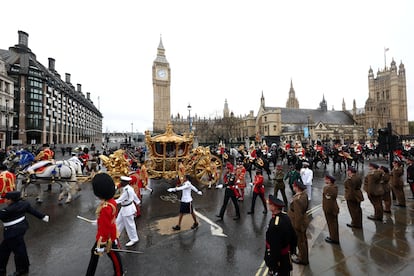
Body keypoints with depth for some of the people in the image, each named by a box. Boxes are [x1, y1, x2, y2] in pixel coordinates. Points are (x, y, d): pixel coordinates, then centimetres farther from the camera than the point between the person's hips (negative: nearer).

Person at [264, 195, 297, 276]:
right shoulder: (285, 216, -11)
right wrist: (291, 249, 19)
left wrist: (272, 264, -17)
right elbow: (293, 236, 3)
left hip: (278, 256, -7)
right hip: (287, 254, 7)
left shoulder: (275, 225, -36)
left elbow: (275, 246, -29)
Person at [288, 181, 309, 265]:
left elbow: (298, 215, -28)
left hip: (299, 224, -9)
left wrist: (297, 226, -18)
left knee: (300, 241, 12)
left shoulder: (297, 200, -35)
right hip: (303, 222, 9)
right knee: (303, 240, 25)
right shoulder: (304, 194, -6)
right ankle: (302, 255, 45)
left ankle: (302, 259, 33)